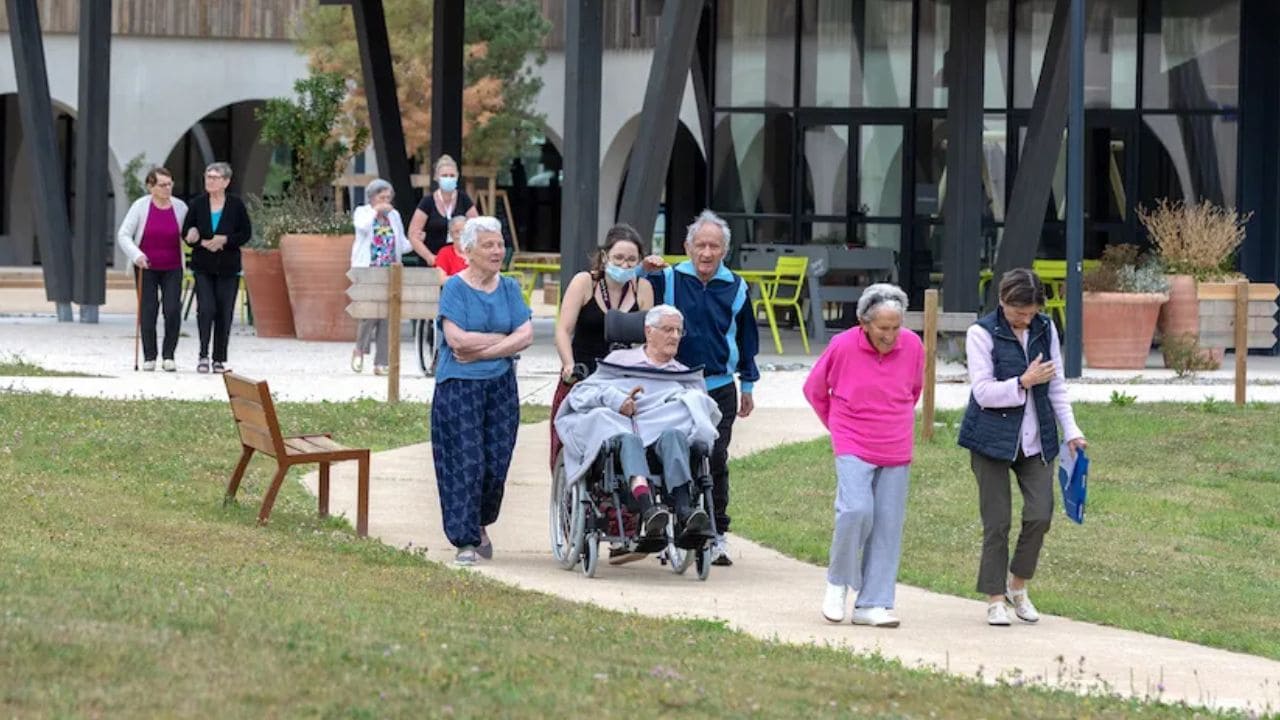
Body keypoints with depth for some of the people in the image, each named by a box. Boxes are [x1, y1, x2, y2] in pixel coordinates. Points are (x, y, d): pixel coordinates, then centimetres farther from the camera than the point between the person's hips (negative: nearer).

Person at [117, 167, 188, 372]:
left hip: (172, 269, 1)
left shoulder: (180, 208, -1)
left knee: (173, 310, -11)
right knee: (148, 311, 0)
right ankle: (149, 357, 11)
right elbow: (123, 235, -7)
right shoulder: (140, 206, -7)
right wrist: (136, 255, -22)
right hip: (146, 268, -1)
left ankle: (169, 355, 2)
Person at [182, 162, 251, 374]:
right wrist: (203, 243, -15)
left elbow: (246, 233, 1)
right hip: (203, 267, 0)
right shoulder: (198, 204, 1)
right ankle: (203, 355, -4)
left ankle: (219, 359, 11)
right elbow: (186, 233, 4)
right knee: (205, 308, -12)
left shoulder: (236, 205, -1)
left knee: (224, 312, 3)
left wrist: (225, 240, -15)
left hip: (228, 268, 0)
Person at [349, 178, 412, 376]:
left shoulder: (394, 216, 16)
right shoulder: (362, 212, 4)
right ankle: (360, 350, 8)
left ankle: (382, 363, 2)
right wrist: (376, 210, -15)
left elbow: (402, 244, 20)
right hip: (367, 271, -4)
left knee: (387, 316, -1)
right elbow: (362, 227, -19)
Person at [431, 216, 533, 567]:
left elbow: (526, 335, -2)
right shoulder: (455, 288, -5)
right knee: (465, 462, -6)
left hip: (501, 385, 4)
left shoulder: (509, 288, 9)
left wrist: (480, 351, -12)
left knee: (496, 462, 4)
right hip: (459, 388, -4)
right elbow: (457, 339, -16)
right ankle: (465, 541, -1)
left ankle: (480, 525, 27)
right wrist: (504, 339, -8)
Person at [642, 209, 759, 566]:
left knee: (716, 462, -1)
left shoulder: (735, 288, 7)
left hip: (719, 389, 1)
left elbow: (746, 338, 16)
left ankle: (716, 536, 7)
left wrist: (748, 386, 18)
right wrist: (643, 270, -17)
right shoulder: (668, 280, 2)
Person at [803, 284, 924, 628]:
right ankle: (838, 581, 2)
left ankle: (872, 605, 7)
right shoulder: (843, 346, -11)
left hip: (896, 451, 3)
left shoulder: (913, 346, -3)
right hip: (853, 447, -3)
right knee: (857, 510, -21)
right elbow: (814, 389, 5)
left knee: (888, 525, 1)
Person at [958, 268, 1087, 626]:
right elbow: (983, 391, -15)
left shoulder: (1045, 329, 6)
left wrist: (1071, 431, 6)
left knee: (1040, 514, -5)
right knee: (997, 522, -1)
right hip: (993, 438, -4)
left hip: (1035, 439, 4)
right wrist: (1024, 382, -24)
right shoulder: (982, 334, -9)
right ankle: (995, 600, 9)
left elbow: (1057, 386, 12)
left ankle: (1017, 586, 16)